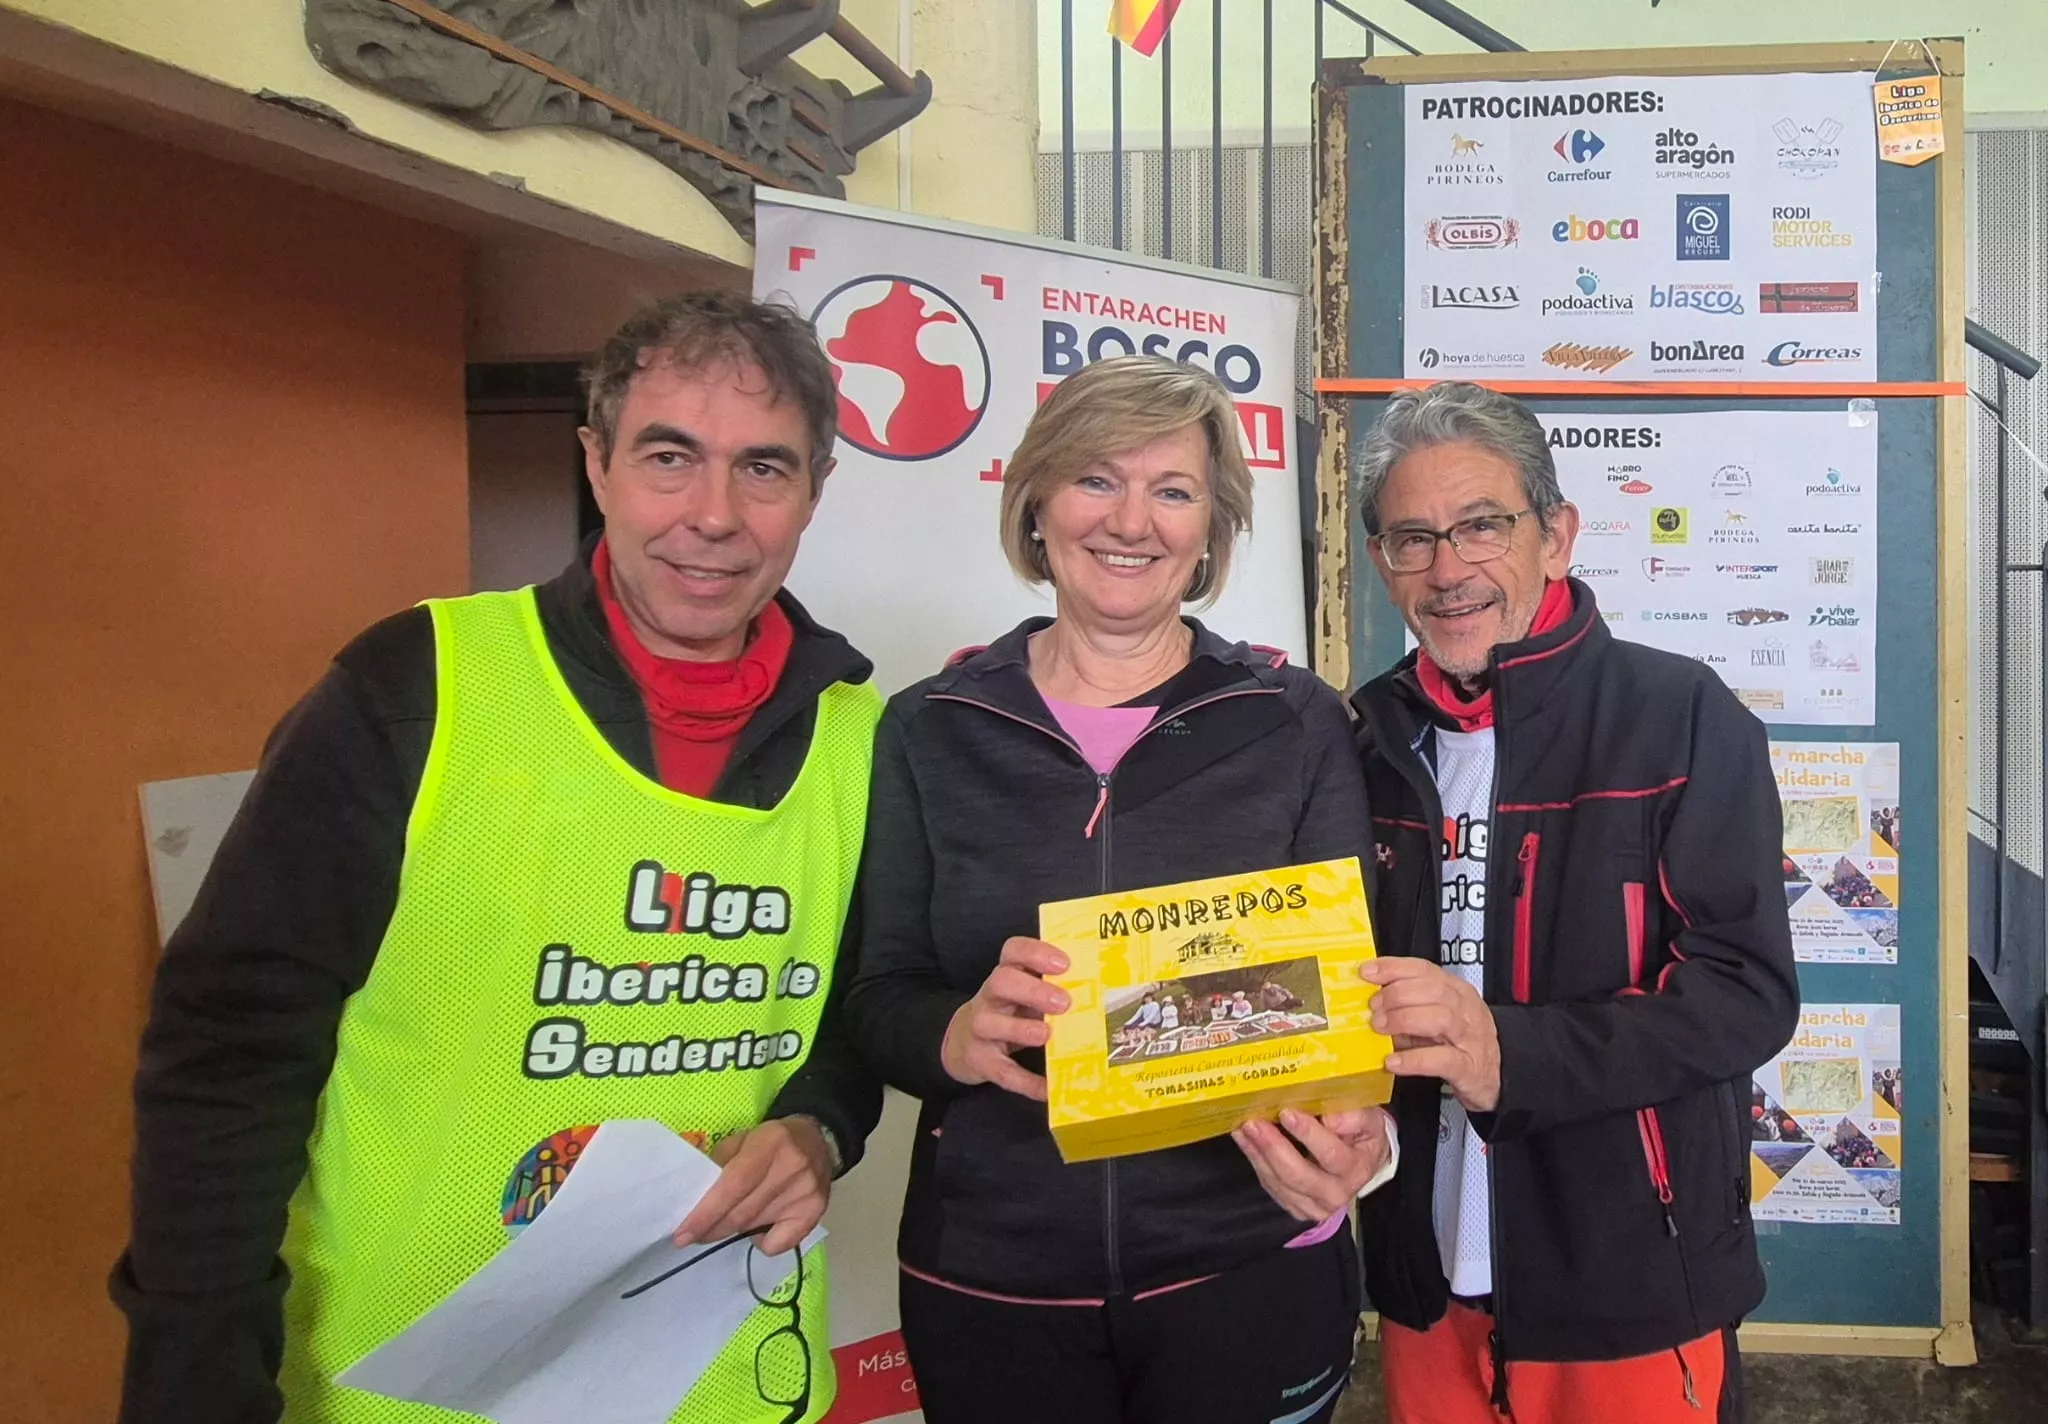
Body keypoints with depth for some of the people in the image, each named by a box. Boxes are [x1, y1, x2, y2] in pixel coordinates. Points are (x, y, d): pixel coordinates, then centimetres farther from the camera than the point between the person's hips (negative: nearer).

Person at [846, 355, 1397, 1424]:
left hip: (1249, 1272, 0)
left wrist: (1353, 1129, -21)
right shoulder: (929, 731, 0)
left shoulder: (1296, 723, -1)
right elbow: (876, 997, 0)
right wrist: (961, 1035, -23)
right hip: (988, 1284, 1)